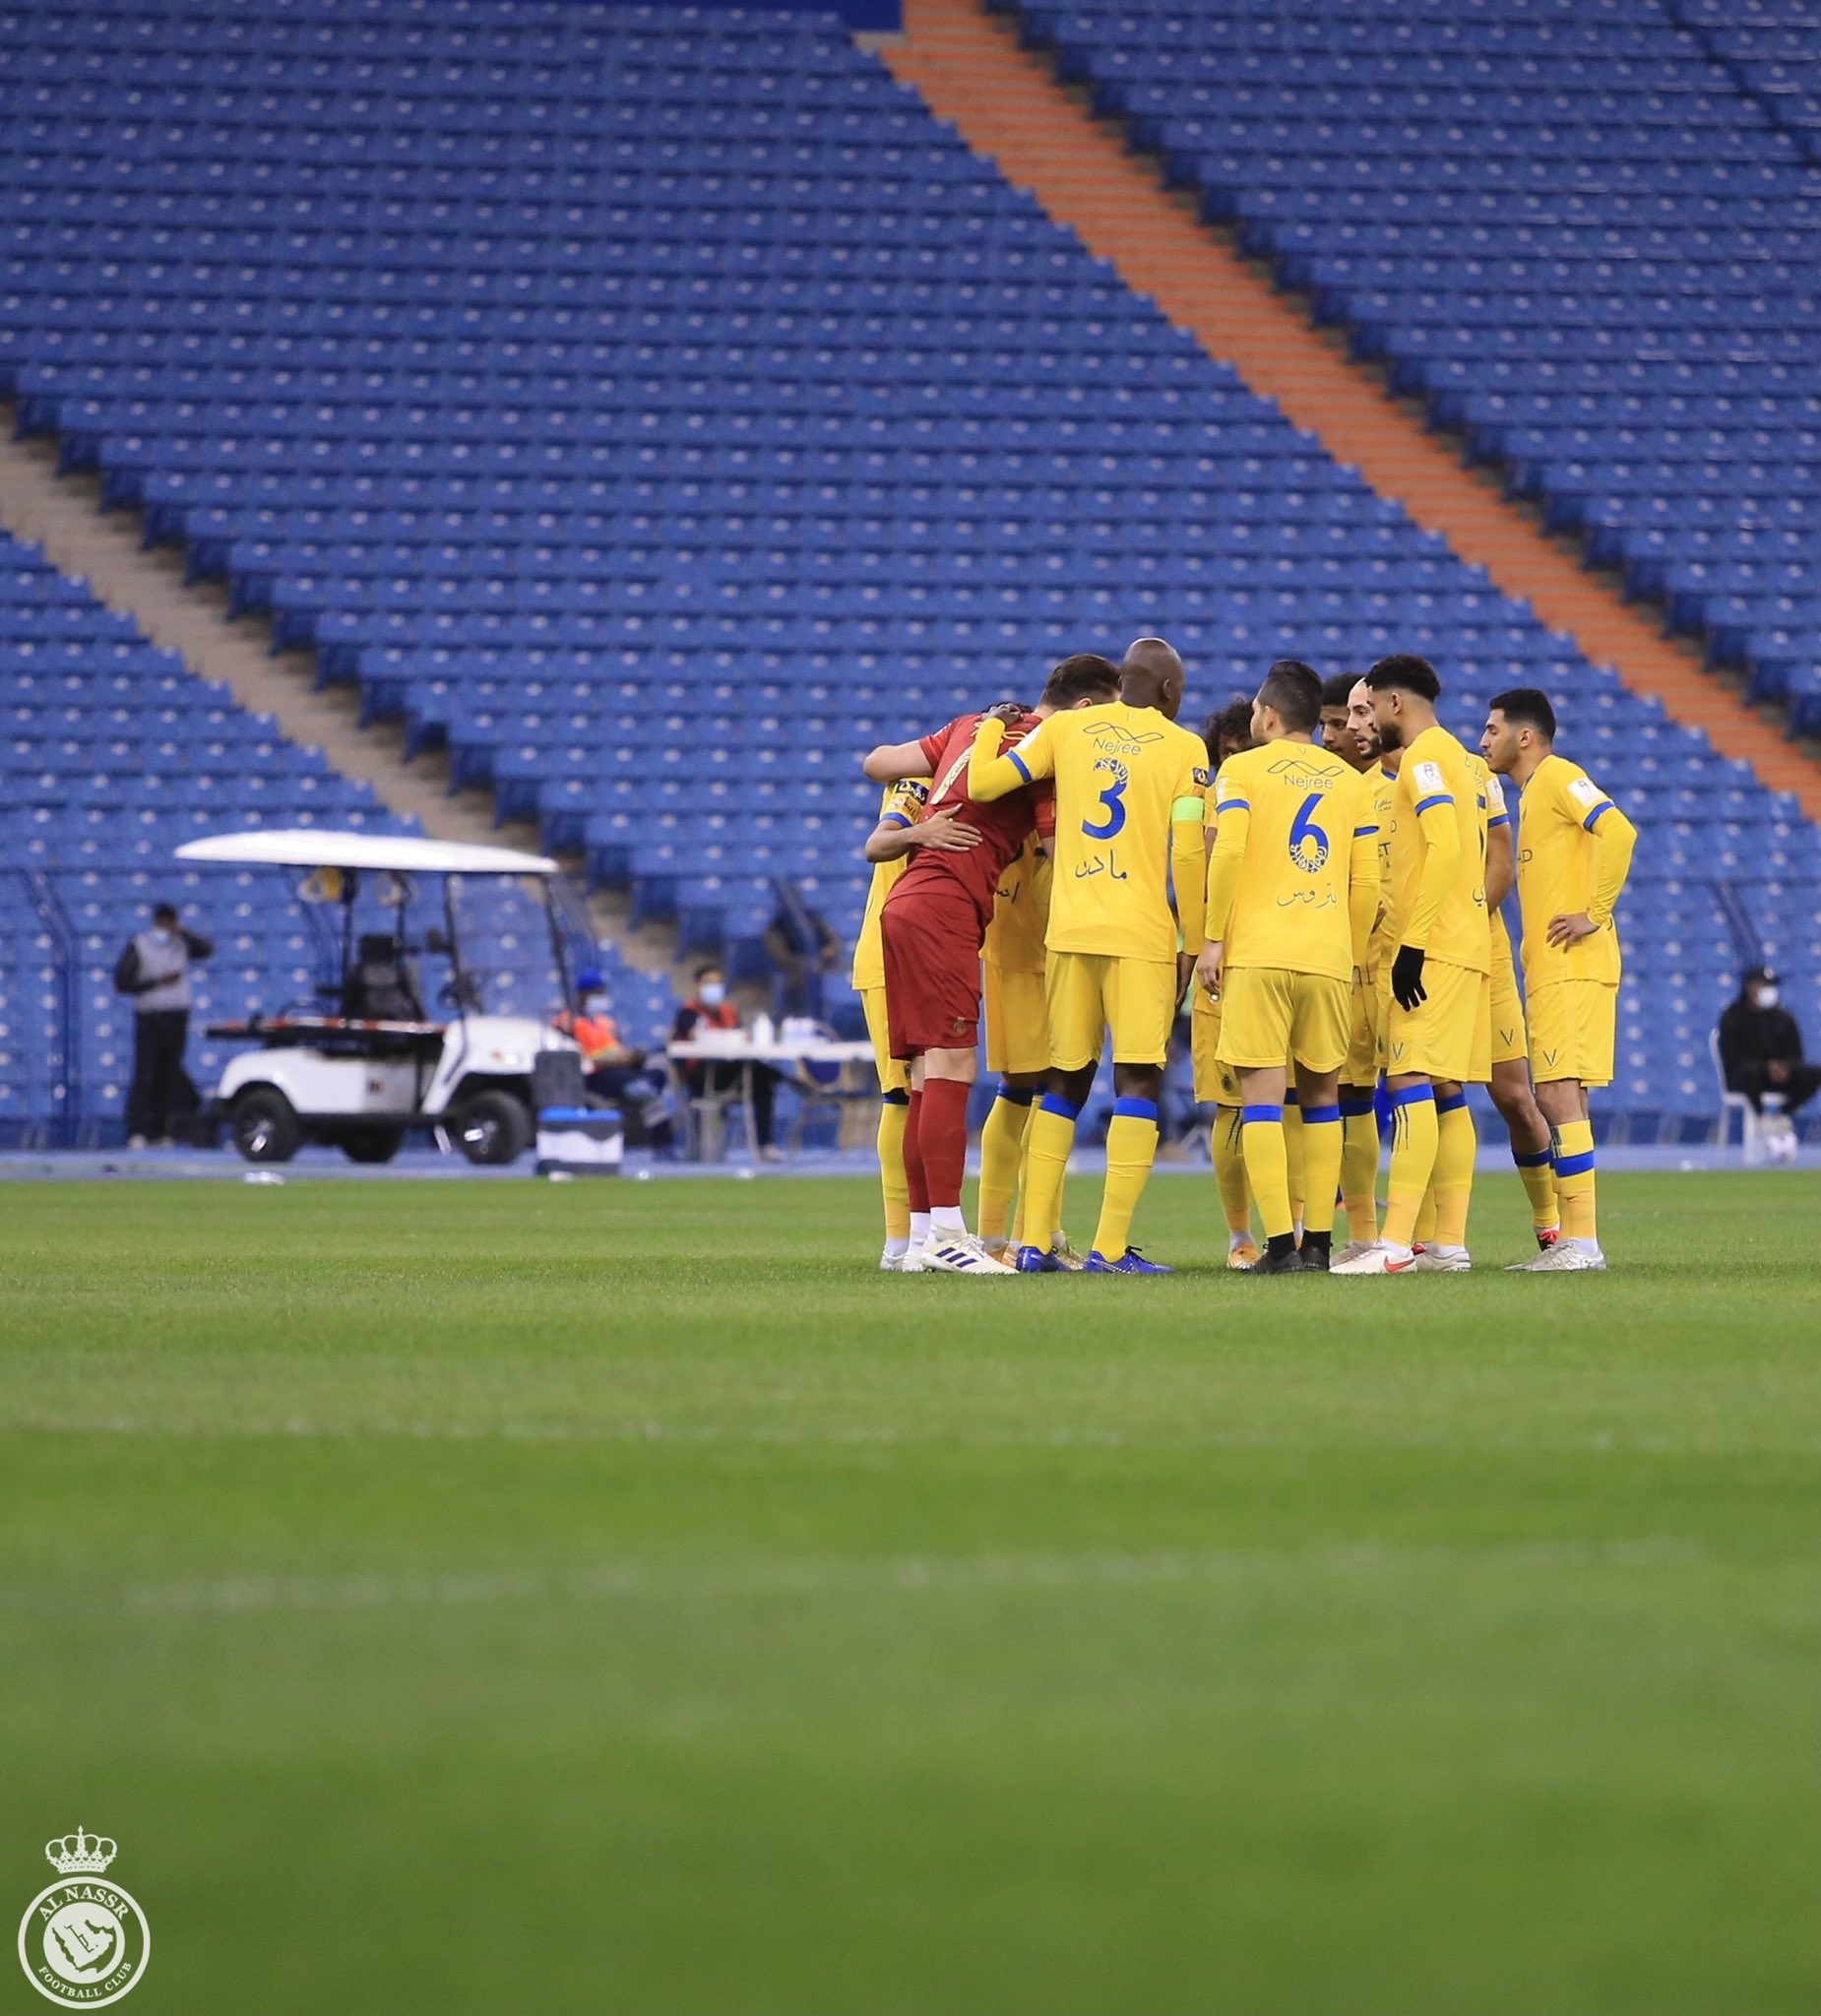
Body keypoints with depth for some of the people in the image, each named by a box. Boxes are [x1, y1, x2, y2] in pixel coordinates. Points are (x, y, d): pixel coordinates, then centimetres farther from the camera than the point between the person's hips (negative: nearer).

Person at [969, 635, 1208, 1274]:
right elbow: (1188, 856, -5)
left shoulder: (1065, 730, 7)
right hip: (1144, 934, -4)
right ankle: (1110, 1246, -12)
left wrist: (991, 729, 22)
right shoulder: (1182, 748, 0)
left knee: (1064, 1083, 13)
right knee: (1137, 1082, -3)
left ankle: (1035, 1242, 10)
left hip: (1070, 932, 4)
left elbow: (982, 785, 3)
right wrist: (1192, 945, 3)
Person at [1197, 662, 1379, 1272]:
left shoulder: (1242, 769, 3)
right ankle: (1318, 1241, 8)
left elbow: (1227, 852, -9)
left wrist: (1213, 939, -4)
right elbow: (1367, 882, 10)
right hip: (1330, 957, 3)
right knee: (1321, 1095, 12)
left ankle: (1280, 1243, -12)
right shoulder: (1351, 782, 13)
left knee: (1262, 1096, -4)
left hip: (1256, 953, -3)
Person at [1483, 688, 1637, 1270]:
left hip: (1573, 967, -10)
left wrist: (1595, 913, -20)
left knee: (1559, 1095, -14)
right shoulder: (1531, 792, 21)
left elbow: (1618, 830, -22)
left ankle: (1583, 1243, -16)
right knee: (1556, 1101, 8)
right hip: (1548, 972, 10)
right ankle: (1572, 1240, 9)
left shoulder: (1559, 777, -8)